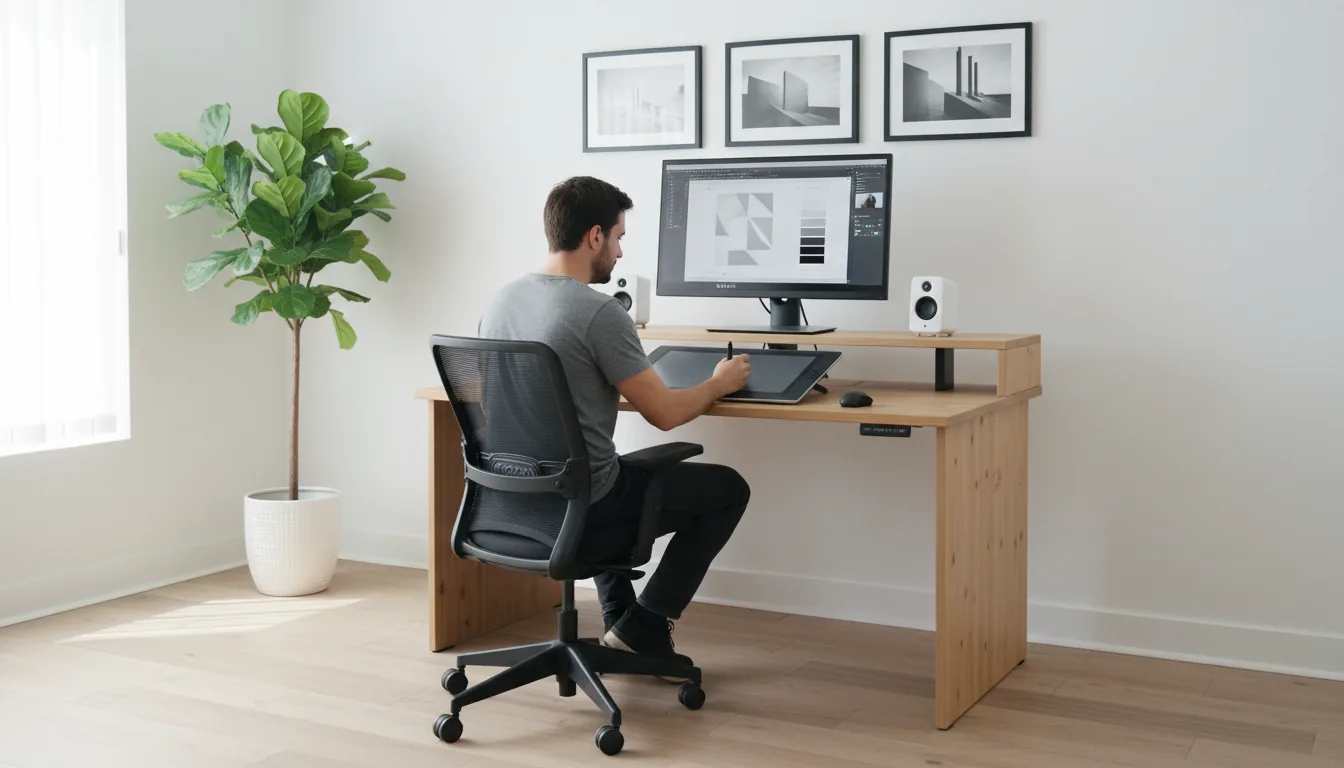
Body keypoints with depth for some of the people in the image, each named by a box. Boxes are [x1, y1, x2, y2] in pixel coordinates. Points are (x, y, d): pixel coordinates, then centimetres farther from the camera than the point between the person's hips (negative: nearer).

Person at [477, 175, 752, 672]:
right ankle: (644, 626, 11)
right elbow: (665, 413, -16)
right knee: (729, 488, 11)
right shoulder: (598, 312, -20)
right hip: (581, 510, -8)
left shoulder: (501, 300, 3)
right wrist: (718, 384, 3)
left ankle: (620, 623, 33)